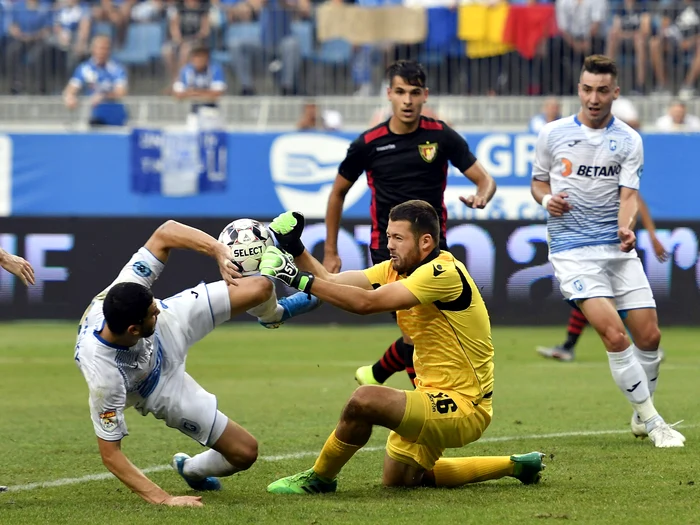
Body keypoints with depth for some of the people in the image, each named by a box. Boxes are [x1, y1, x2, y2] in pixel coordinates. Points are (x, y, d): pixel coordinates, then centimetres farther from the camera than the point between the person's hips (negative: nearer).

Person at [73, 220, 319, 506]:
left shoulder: (121, 295, -37)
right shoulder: (104, 377, -45)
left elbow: (165, 233, -28)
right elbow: (109, 453, -35)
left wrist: (219, 251, -42)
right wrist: (163, 499, -38)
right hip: (162, 386, -4)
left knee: (260, 288, -3)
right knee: (245, 452, -5)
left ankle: (273, 313, 40)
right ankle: (193, 470, 33)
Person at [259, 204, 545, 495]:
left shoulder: (443, 272, -24)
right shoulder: (398, 269, 5)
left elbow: (366, 302, -32)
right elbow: (332, 281, 0)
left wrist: (301, 280, -32)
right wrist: (295, 249, -14)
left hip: (464, 407, -11)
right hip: (436, 397, 11)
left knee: (364, 400, -28)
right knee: (398, 478, 23)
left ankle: (319, 478, -4)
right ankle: (514, 465, 30)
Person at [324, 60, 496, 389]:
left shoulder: (442, 136, -4)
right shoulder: (368, 144, -5)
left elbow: (485, 180, -2)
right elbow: (338, 193, 9)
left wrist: (481, 197, -27)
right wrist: (330, 252, 9)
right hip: (388, 249, -2)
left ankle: (375, 375, 31)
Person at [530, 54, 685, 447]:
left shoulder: (628, 140, 5)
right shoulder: (553, 134, 4)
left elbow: (628, 193, -5)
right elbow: (538, 181, 16)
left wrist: (627, 227, -25)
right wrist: (547, 200, -7)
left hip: (617, 248, 2)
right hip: (572, 249, -2)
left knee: (649, 336, -1)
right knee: (614, 334, -18)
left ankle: (641, 416, 24)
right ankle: (651, 420, -8)